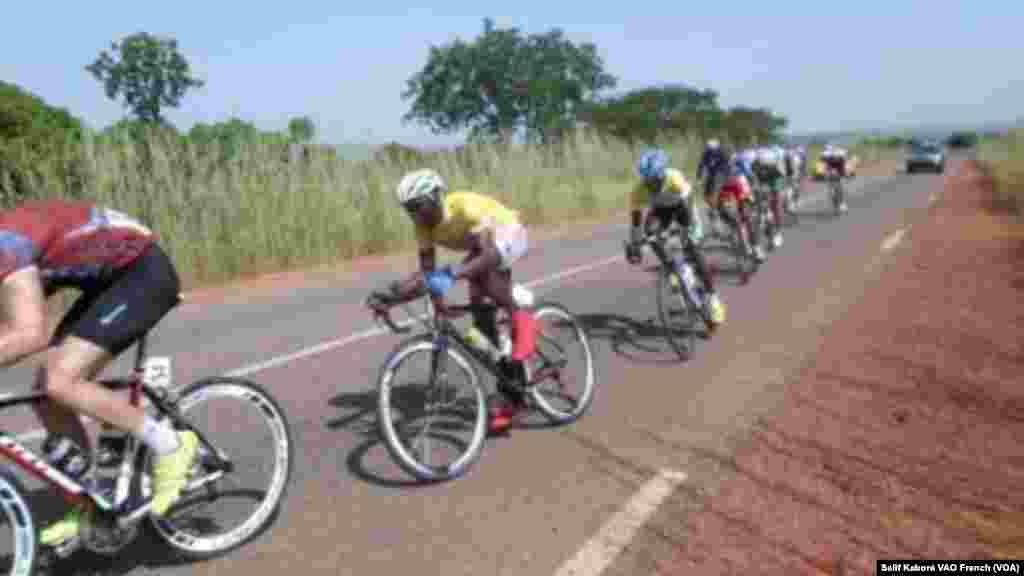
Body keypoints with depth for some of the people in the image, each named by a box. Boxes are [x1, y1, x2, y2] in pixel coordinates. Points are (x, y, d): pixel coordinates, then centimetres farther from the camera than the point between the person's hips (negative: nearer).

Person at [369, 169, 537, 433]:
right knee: (481, 313, -1)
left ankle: (521, 317, -15)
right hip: (484, 247, 7)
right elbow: (426, 273, -15)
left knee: (480, 272, -39)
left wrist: (452, 273, -63)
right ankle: (513, 396, 8)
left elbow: (490, 255, -48)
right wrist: (392, 299, -28)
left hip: (508, 233, -7)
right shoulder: (424, 225, -17)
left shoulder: (465, 206, -38)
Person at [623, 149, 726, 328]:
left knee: (692, 248, -16)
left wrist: (693, 234, -49)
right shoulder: (639, 189, -30)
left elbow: (689, 208, -39)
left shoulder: (675, 178, -38)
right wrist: (633, 246, -30)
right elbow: (635, 218, -24)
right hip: (661, 209, 3)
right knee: (650, 231, -27)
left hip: (680, 206, -3)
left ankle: (712, 297, -13)